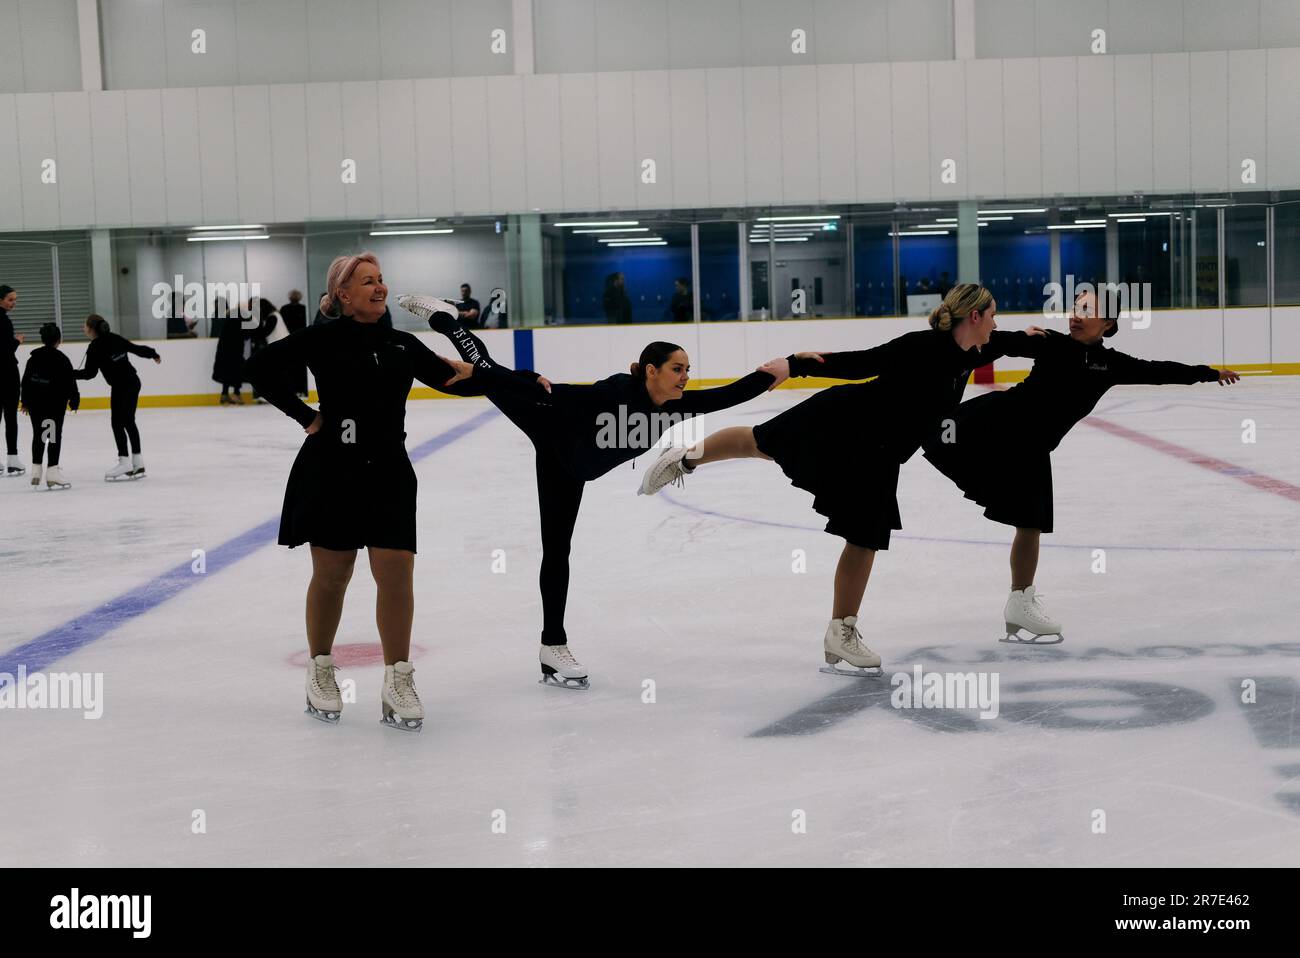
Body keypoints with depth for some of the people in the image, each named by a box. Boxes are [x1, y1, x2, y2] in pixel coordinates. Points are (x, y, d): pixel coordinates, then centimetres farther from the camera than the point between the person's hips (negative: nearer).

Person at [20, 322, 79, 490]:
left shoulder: (33, 358, 4)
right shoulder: (61, 359, -10)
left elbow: (26, 381, 8)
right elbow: (70, 382, -10)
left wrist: (25, 402, 18)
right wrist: (74, 401, 3)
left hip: (35, 401, 5)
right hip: (55, 402, -5)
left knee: (38, 434, 15)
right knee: (54, 435, -2)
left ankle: (36, 471, 18)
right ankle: (52, 472, -8)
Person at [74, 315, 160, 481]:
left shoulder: (94, 347, -9)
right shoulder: (115, 338, 10)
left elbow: (89, 373, -10)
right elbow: (136, 348, 17)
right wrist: (153, 354, 32)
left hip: (120, 386, -8)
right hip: (134, 381, 8)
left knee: (118, 422, -2)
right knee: (129, 421, 13)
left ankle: (125, 464, -6)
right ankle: (138, 464, 14)